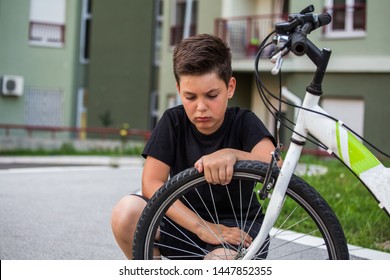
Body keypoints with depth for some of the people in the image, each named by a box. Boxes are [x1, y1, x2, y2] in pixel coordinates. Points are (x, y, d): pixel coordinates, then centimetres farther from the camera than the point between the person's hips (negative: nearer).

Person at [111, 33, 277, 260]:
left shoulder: (243, 122, -10)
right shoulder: (173, 122, -5)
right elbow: (152, 184, -15)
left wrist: (232, 155, -47)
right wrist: (201, 227, -26)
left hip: (235, 230, -3)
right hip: (185, 222, 3)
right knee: (126, 212, -26)